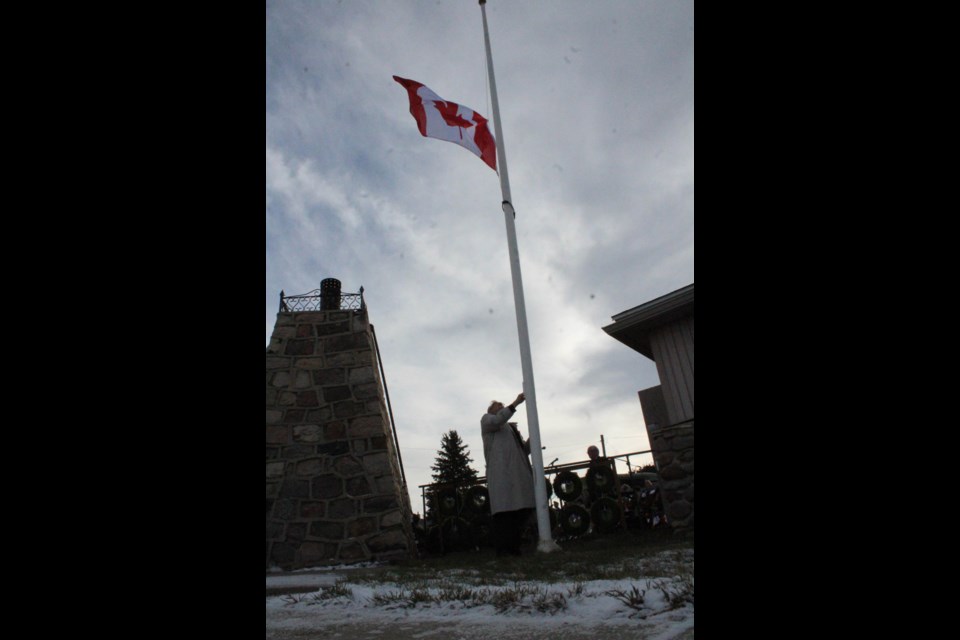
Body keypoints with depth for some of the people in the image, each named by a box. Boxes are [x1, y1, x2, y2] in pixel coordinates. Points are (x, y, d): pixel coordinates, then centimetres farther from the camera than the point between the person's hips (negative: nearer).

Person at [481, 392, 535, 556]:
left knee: (521, 509, -2)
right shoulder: (486, 419, 17)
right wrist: (515, 403, -10)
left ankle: (513, 546, 4)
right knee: (503, 508, -13)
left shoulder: (511, 427, 33)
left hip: (518, 471, 6)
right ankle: (502, 548, -10)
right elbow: (497, 420, -8)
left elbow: (525, 449, 26)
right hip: (500, 471, -6)